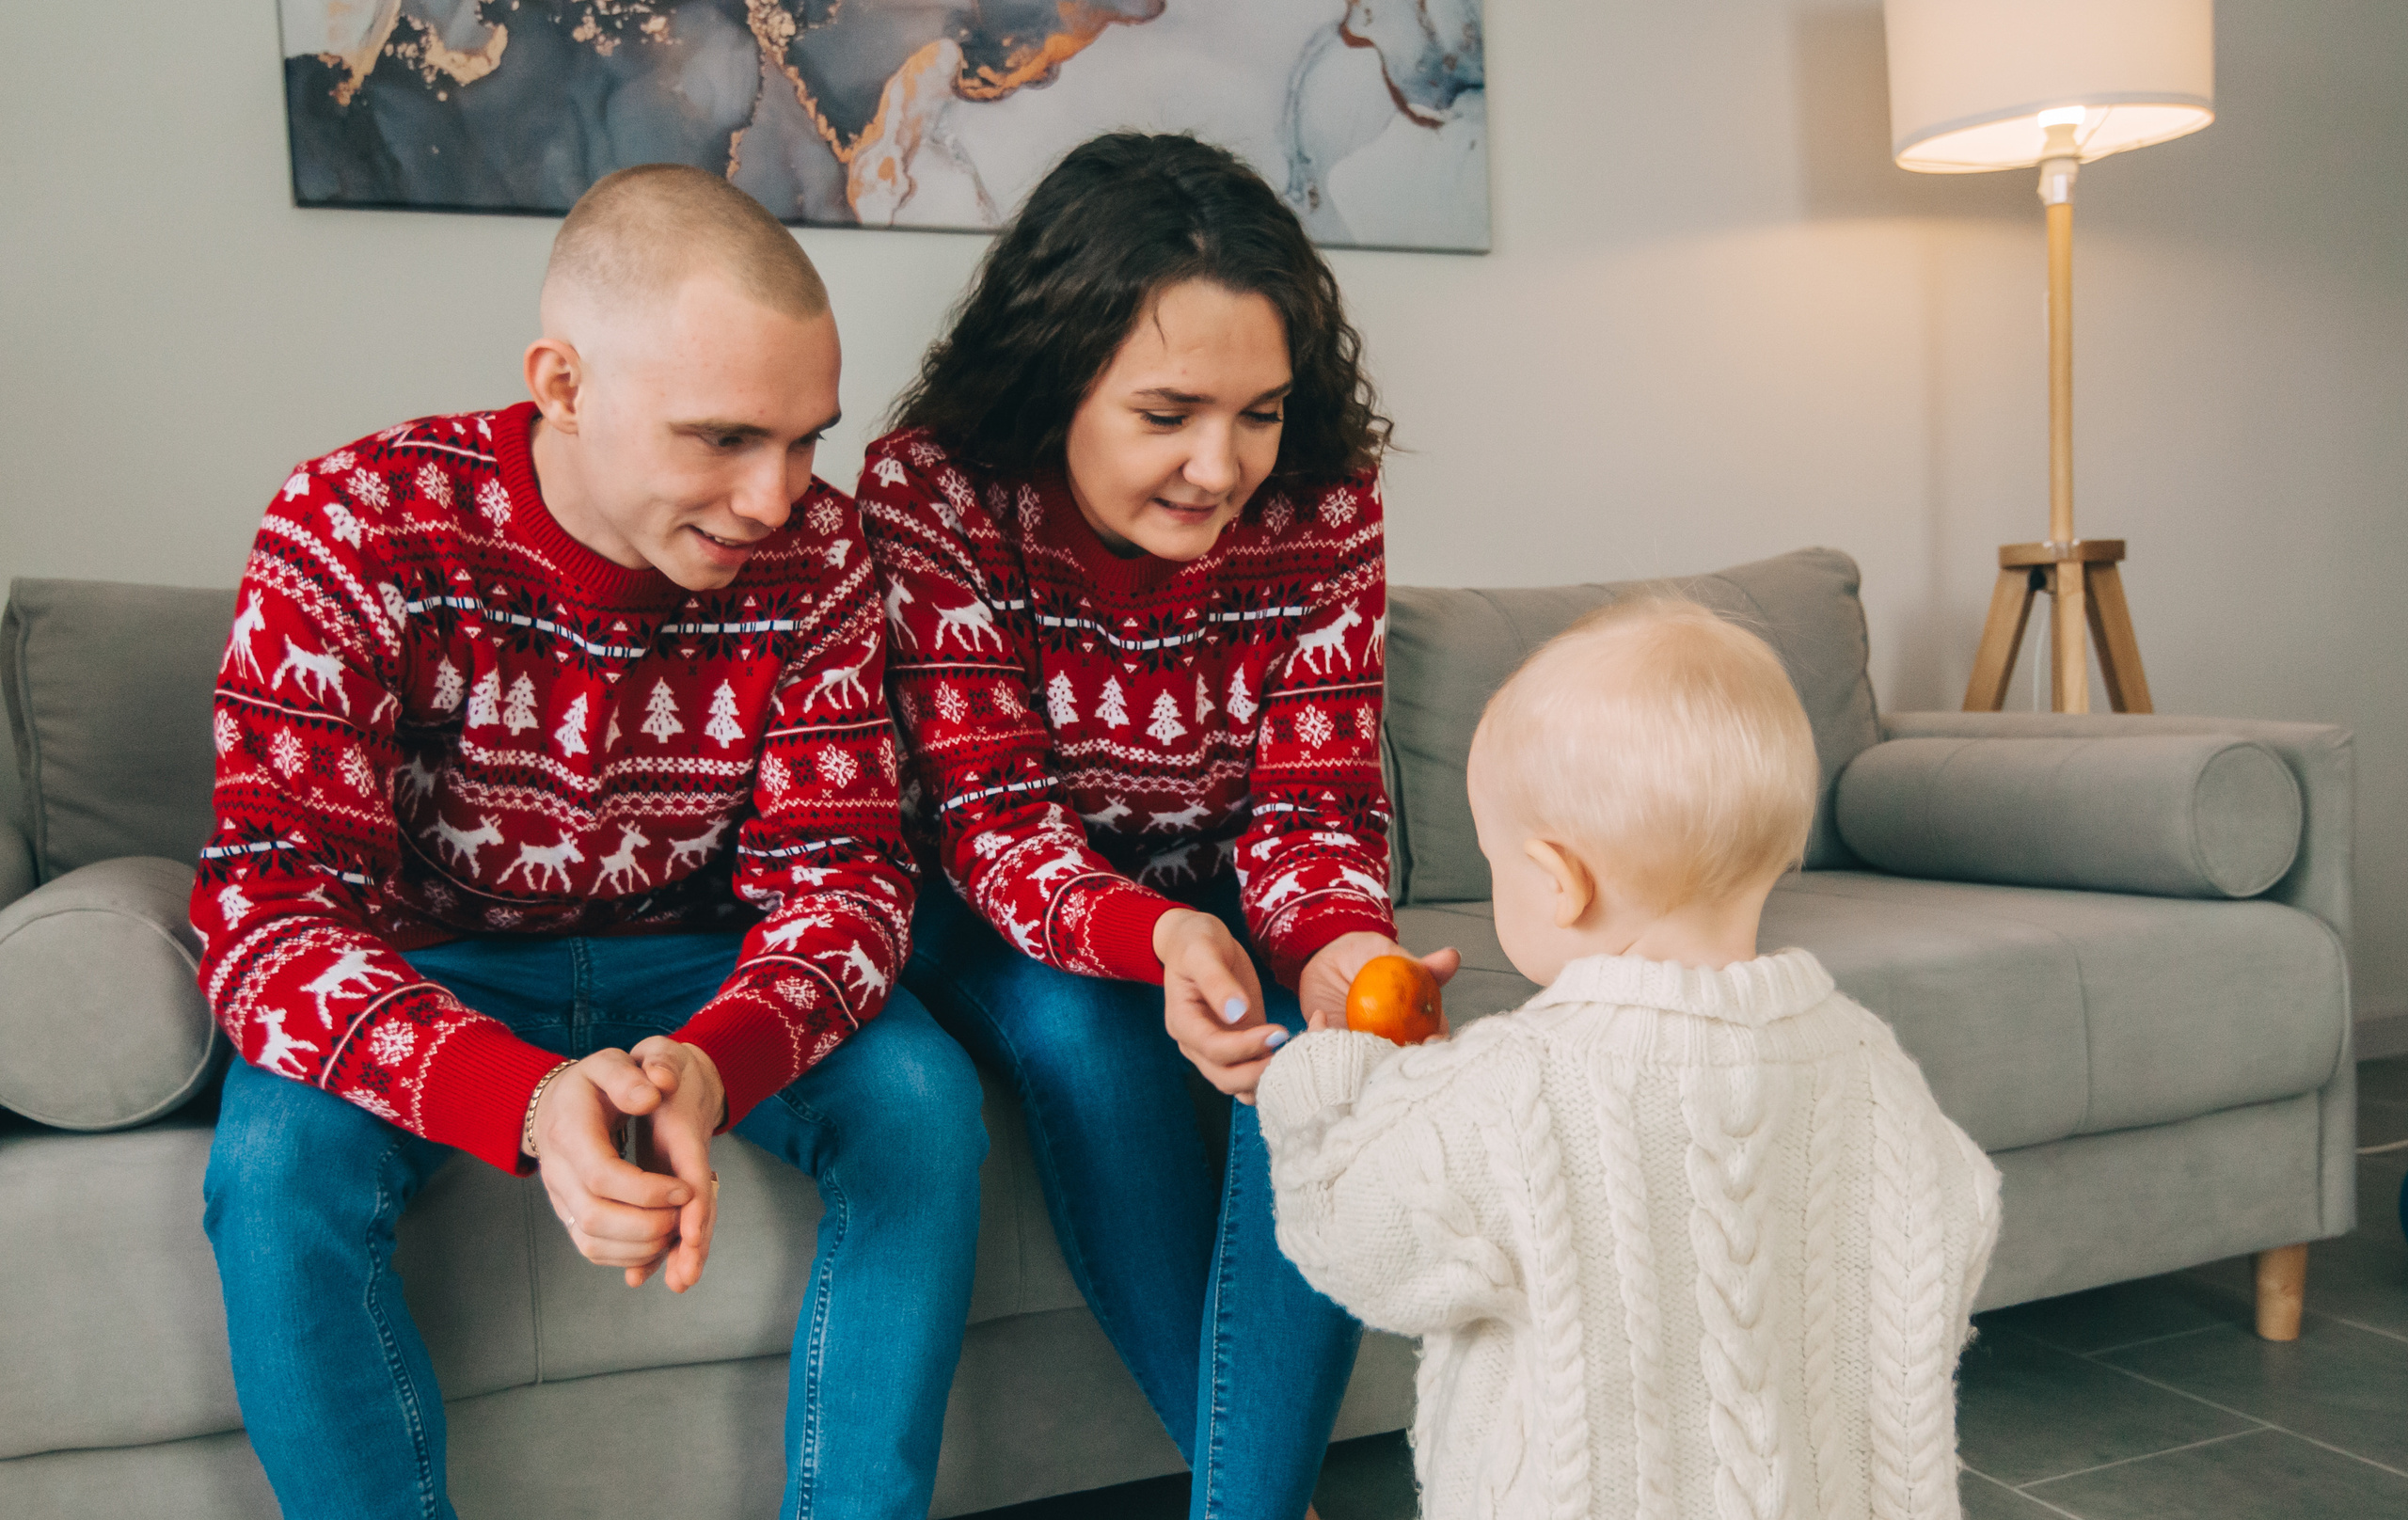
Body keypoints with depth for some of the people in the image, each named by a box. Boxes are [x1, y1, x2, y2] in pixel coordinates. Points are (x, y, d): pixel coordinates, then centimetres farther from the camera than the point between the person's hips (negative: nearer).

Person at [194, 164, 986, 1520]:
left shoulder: (813, 549, -13)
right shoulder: (357, 532, -20)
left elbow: (841, 867, -14)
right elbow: (269, 909, -26)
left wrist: (713, 1064, -38)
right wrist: (526, 1099, -46)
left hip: (690, 965, 2)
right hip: (432, 973, -1)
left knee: (923, 1101, -22)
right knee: (278, 1162, -30)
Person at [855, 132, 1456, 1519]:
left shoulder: (1322, 501, -13)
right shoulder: (932, 492, -20)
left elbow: (1315, 801, -14)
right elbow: (992, 813, -23)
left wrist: (1340, 942, -39)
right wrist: (1153, 937, -44)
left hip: (1218, 902, 2)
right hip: (1006, 924, -1)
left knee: (1329, 1039, -29)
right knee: (1081, 1026, -33)